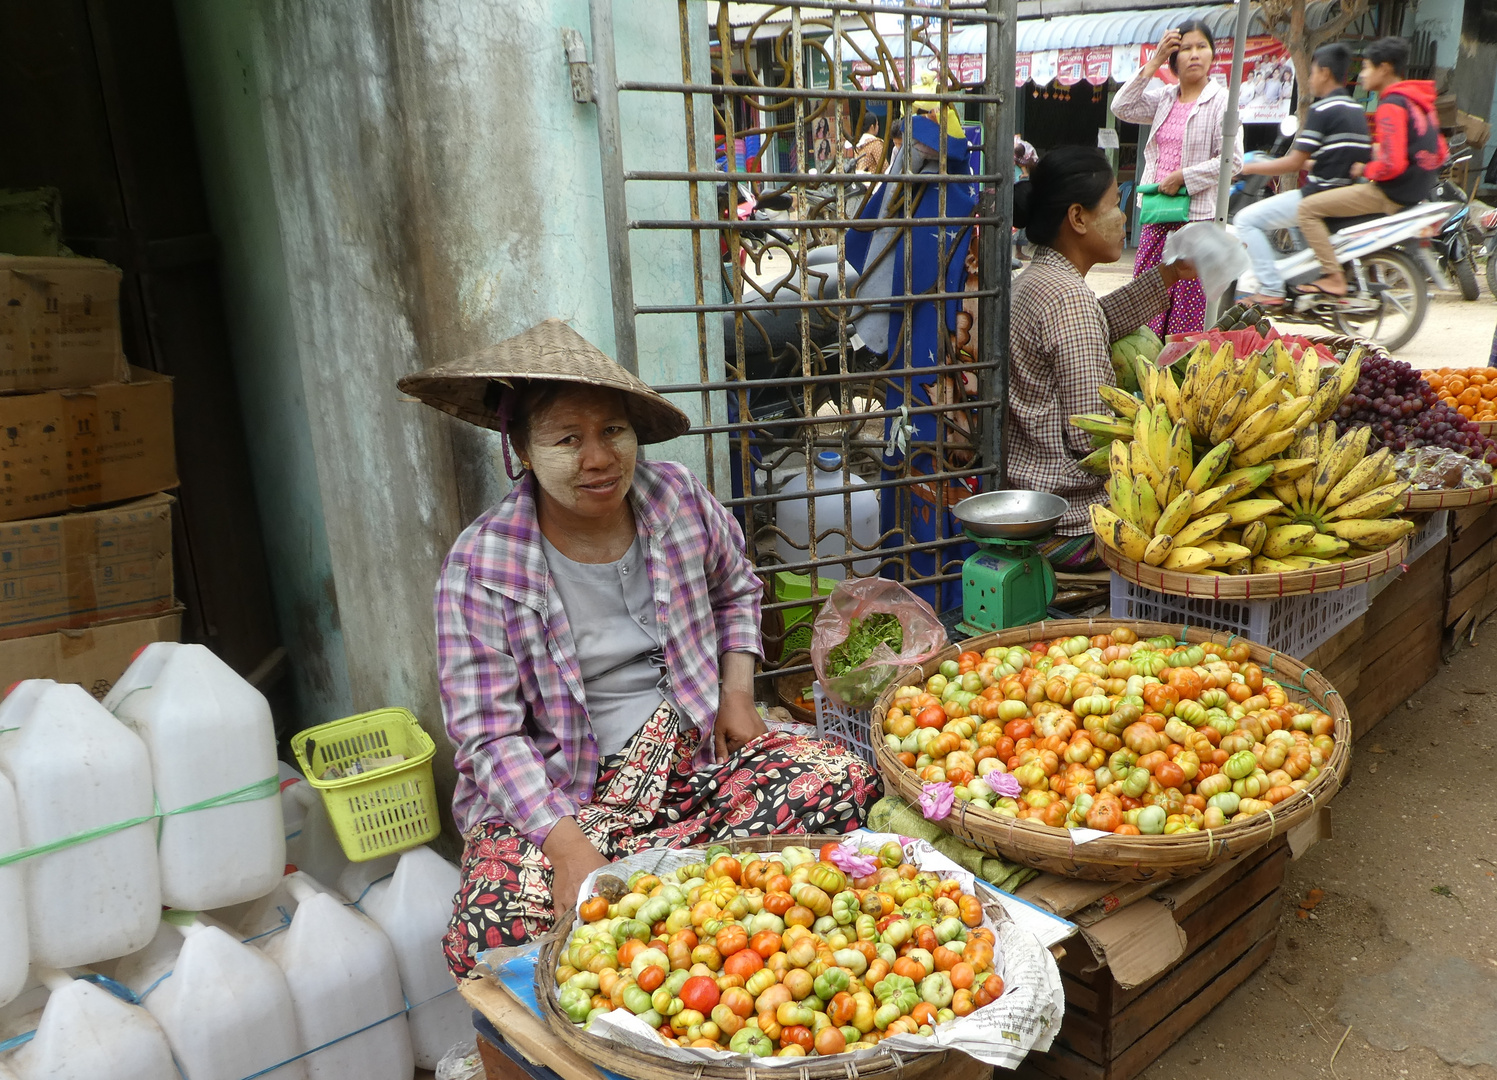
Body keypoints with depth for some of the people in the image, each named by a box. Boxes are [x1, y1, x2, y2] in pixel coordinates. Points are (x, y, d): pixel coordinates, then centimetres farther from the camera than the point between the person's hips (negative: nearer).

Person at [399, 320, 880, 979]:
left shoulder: (678, 497, -3)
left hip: (696, 752, 4)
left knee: (842, 781, -19)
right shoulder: (482, 566, -14)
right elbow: (490, 735, -14)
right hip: (555, 793, -3)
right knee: (496, 928, -29)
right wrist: (568, 846, -24)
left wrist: (737, 693, 3)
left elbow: (736, 591, 17)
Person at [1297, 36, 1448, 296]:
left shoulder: (1391, 105, -16)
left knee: (1308, 208, -12)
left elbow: (1392, 165, -25)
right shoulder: (1419, 100, 14)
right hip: (1418, 191, 10)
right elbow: (1438, 154, 20)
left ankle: (1334, 279, -17)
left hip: (1392, 194, -10)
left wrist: (1365, 170, -6)